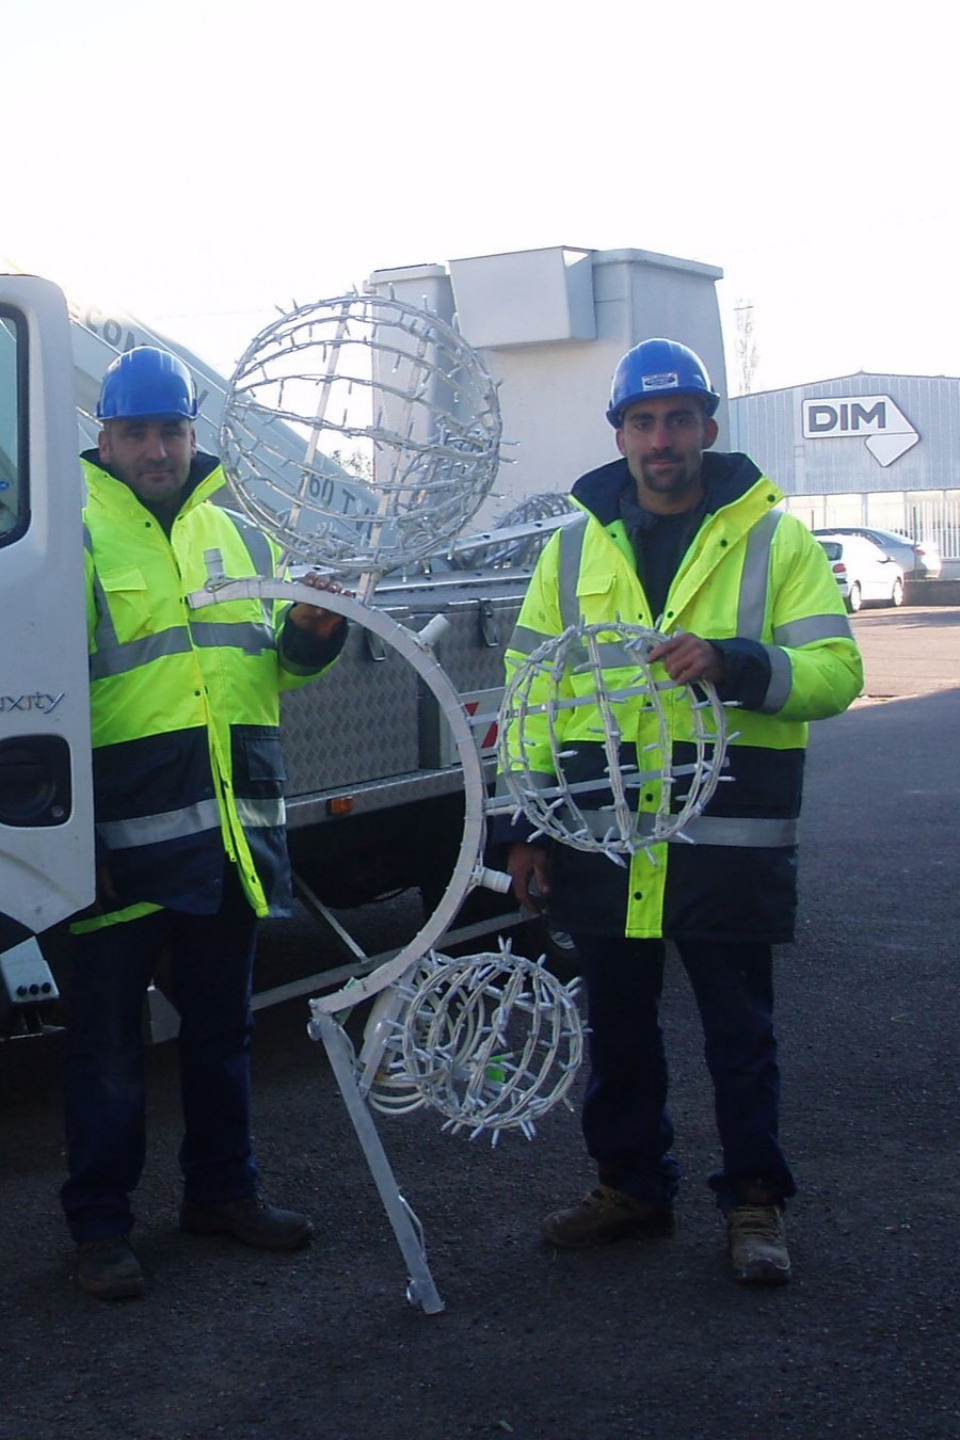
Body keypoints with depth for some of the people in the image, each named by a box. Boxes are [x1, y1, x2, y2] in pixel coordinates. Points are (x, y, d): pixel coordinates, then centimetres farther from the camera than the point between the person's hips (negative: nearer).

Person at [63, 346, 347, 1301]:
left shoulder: (240, 533, 14)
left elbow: (284, 664, 22)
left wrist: (313, 630, -3)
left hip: (234, 822, 5)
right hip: (125, 831, -5)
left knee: (222, 1022, 16)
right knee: (107, 1033, 2)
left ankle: (221, 1191, 31)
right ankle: (99, 1224, 14)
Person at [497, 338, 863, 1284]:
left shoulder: (774, 542, 1)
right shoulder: (573, 548, 9)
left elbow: (835, 670, -5)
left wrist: (734, 663, -23)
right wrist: (523, 824, 5)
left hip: (729, 839, -3)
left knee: (739, 1030, 7)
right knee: (617, 1024, 14)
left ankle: (754, 1199, 23)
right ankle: (631, 1184, 30)